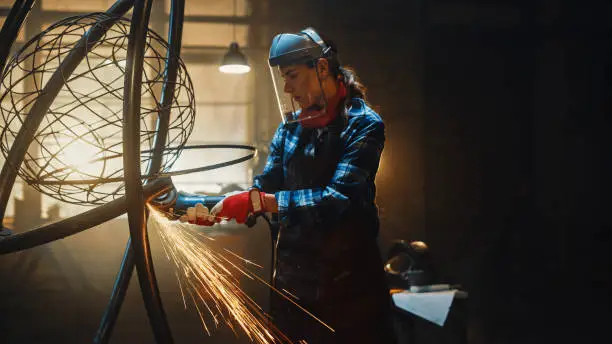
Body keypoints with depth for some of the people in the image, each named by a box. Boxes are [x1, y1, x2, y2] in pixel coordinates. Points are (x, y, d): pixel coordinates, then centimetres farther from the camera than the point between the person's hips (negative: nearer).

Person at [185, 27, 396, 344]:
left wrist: (258, 201, -27)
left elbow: (338, 198, -23)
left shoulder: (363, 125, -10)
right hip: (292, 276, 5)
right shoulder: (290, 125, 7)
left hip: (347, 281, -5)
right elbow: (265, 189, 8)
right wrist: (209, 210, -7)